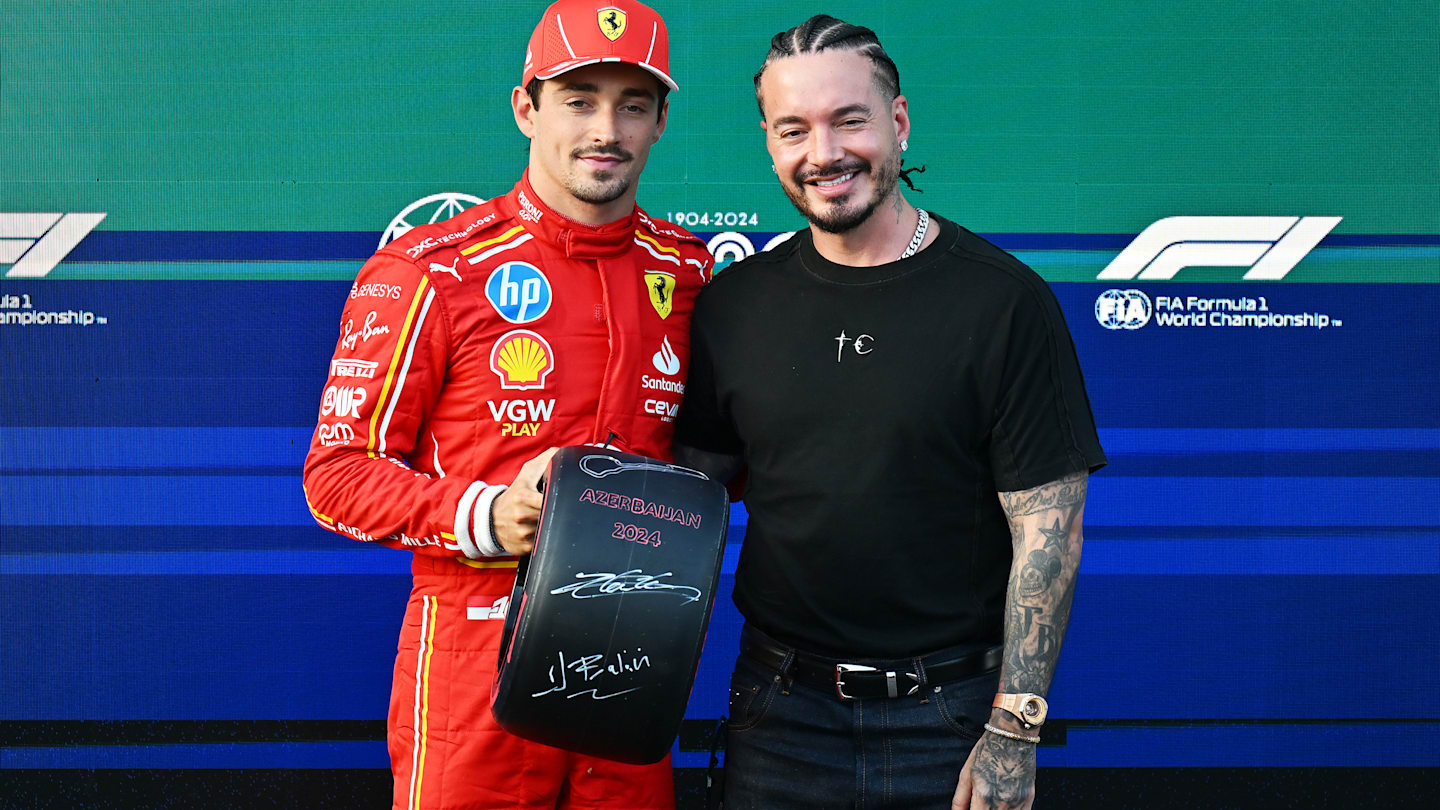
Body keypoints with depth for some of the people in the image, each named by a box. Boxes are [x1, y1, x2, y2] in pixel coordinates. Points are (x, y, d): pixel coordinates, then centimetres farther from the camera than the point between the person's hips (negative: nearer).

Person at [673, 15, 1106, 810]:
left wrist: (1012, 732, -12)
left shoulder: (1004, 300, -9)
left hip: (949, 715, -3)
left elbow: (1047, 529, -9)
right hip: (780, 713, 3)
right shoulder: (734, 304, 2)